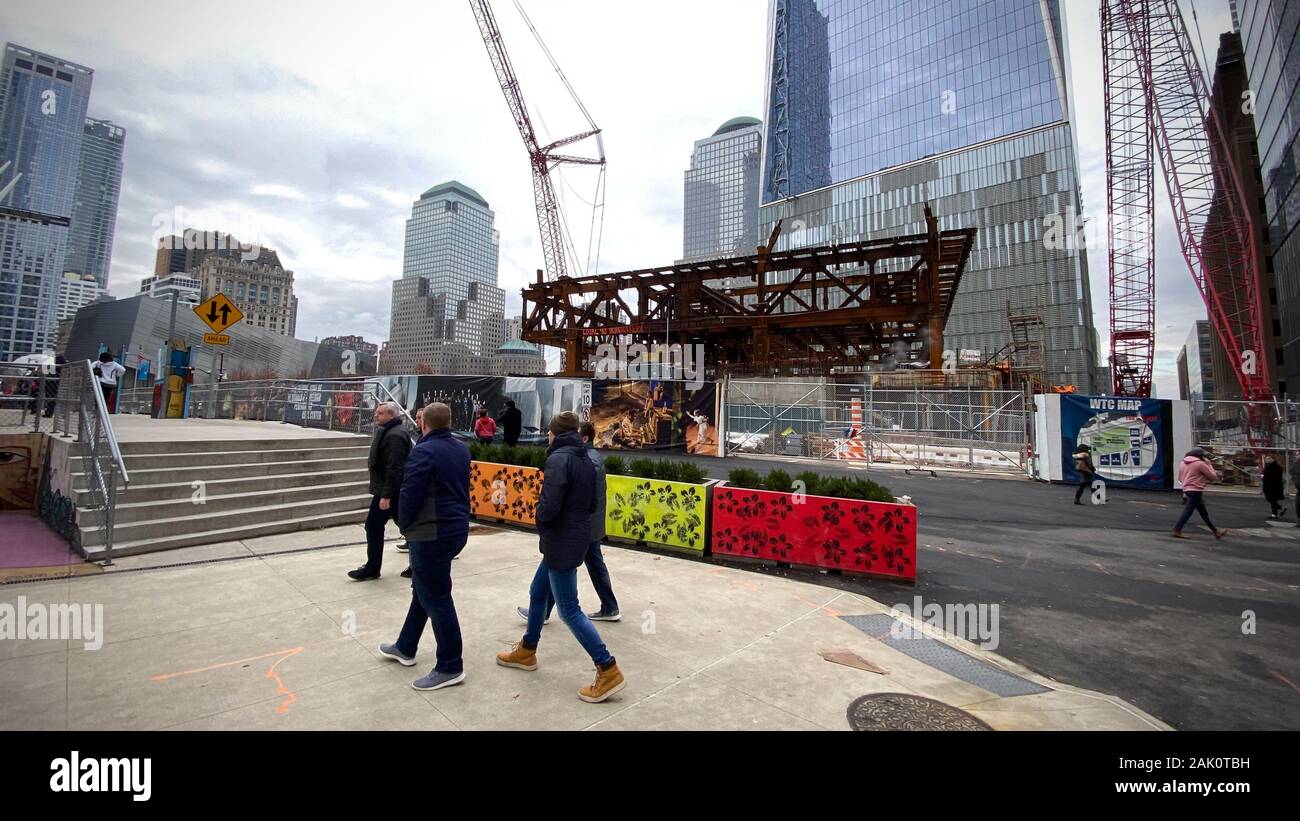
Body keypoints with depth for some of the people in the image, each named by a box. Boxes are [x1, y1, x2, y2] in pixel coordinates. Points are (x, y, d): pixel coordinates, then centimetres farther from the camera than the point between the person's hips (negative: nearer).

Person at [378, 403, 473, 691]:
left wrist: (404, 525, 1)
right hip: (457, 528, 9)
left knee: (435, 598, 1)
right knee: (423, 589, 23)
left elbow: (409, 495, -17)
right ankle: (405, 648, 40)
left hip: (431, 534, -9)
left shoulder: (424, 452, -18)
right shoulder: (461, 449, 7)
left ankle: (450, 667, 11)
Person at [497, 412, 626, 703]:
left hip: (561, 543, -9)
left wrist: (539, 516, -5)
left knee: (569, 610, 1)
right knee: (538, 592, 23)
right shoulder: (585, 460, 7)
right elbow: (591, 504, 13)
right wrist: (573, 514, 9)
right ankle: (527, 651, 41)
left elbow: (548, 507, -26)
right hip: (576, 537, 9)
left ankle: (608, 671, 7)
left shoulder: (558, 459, -19)